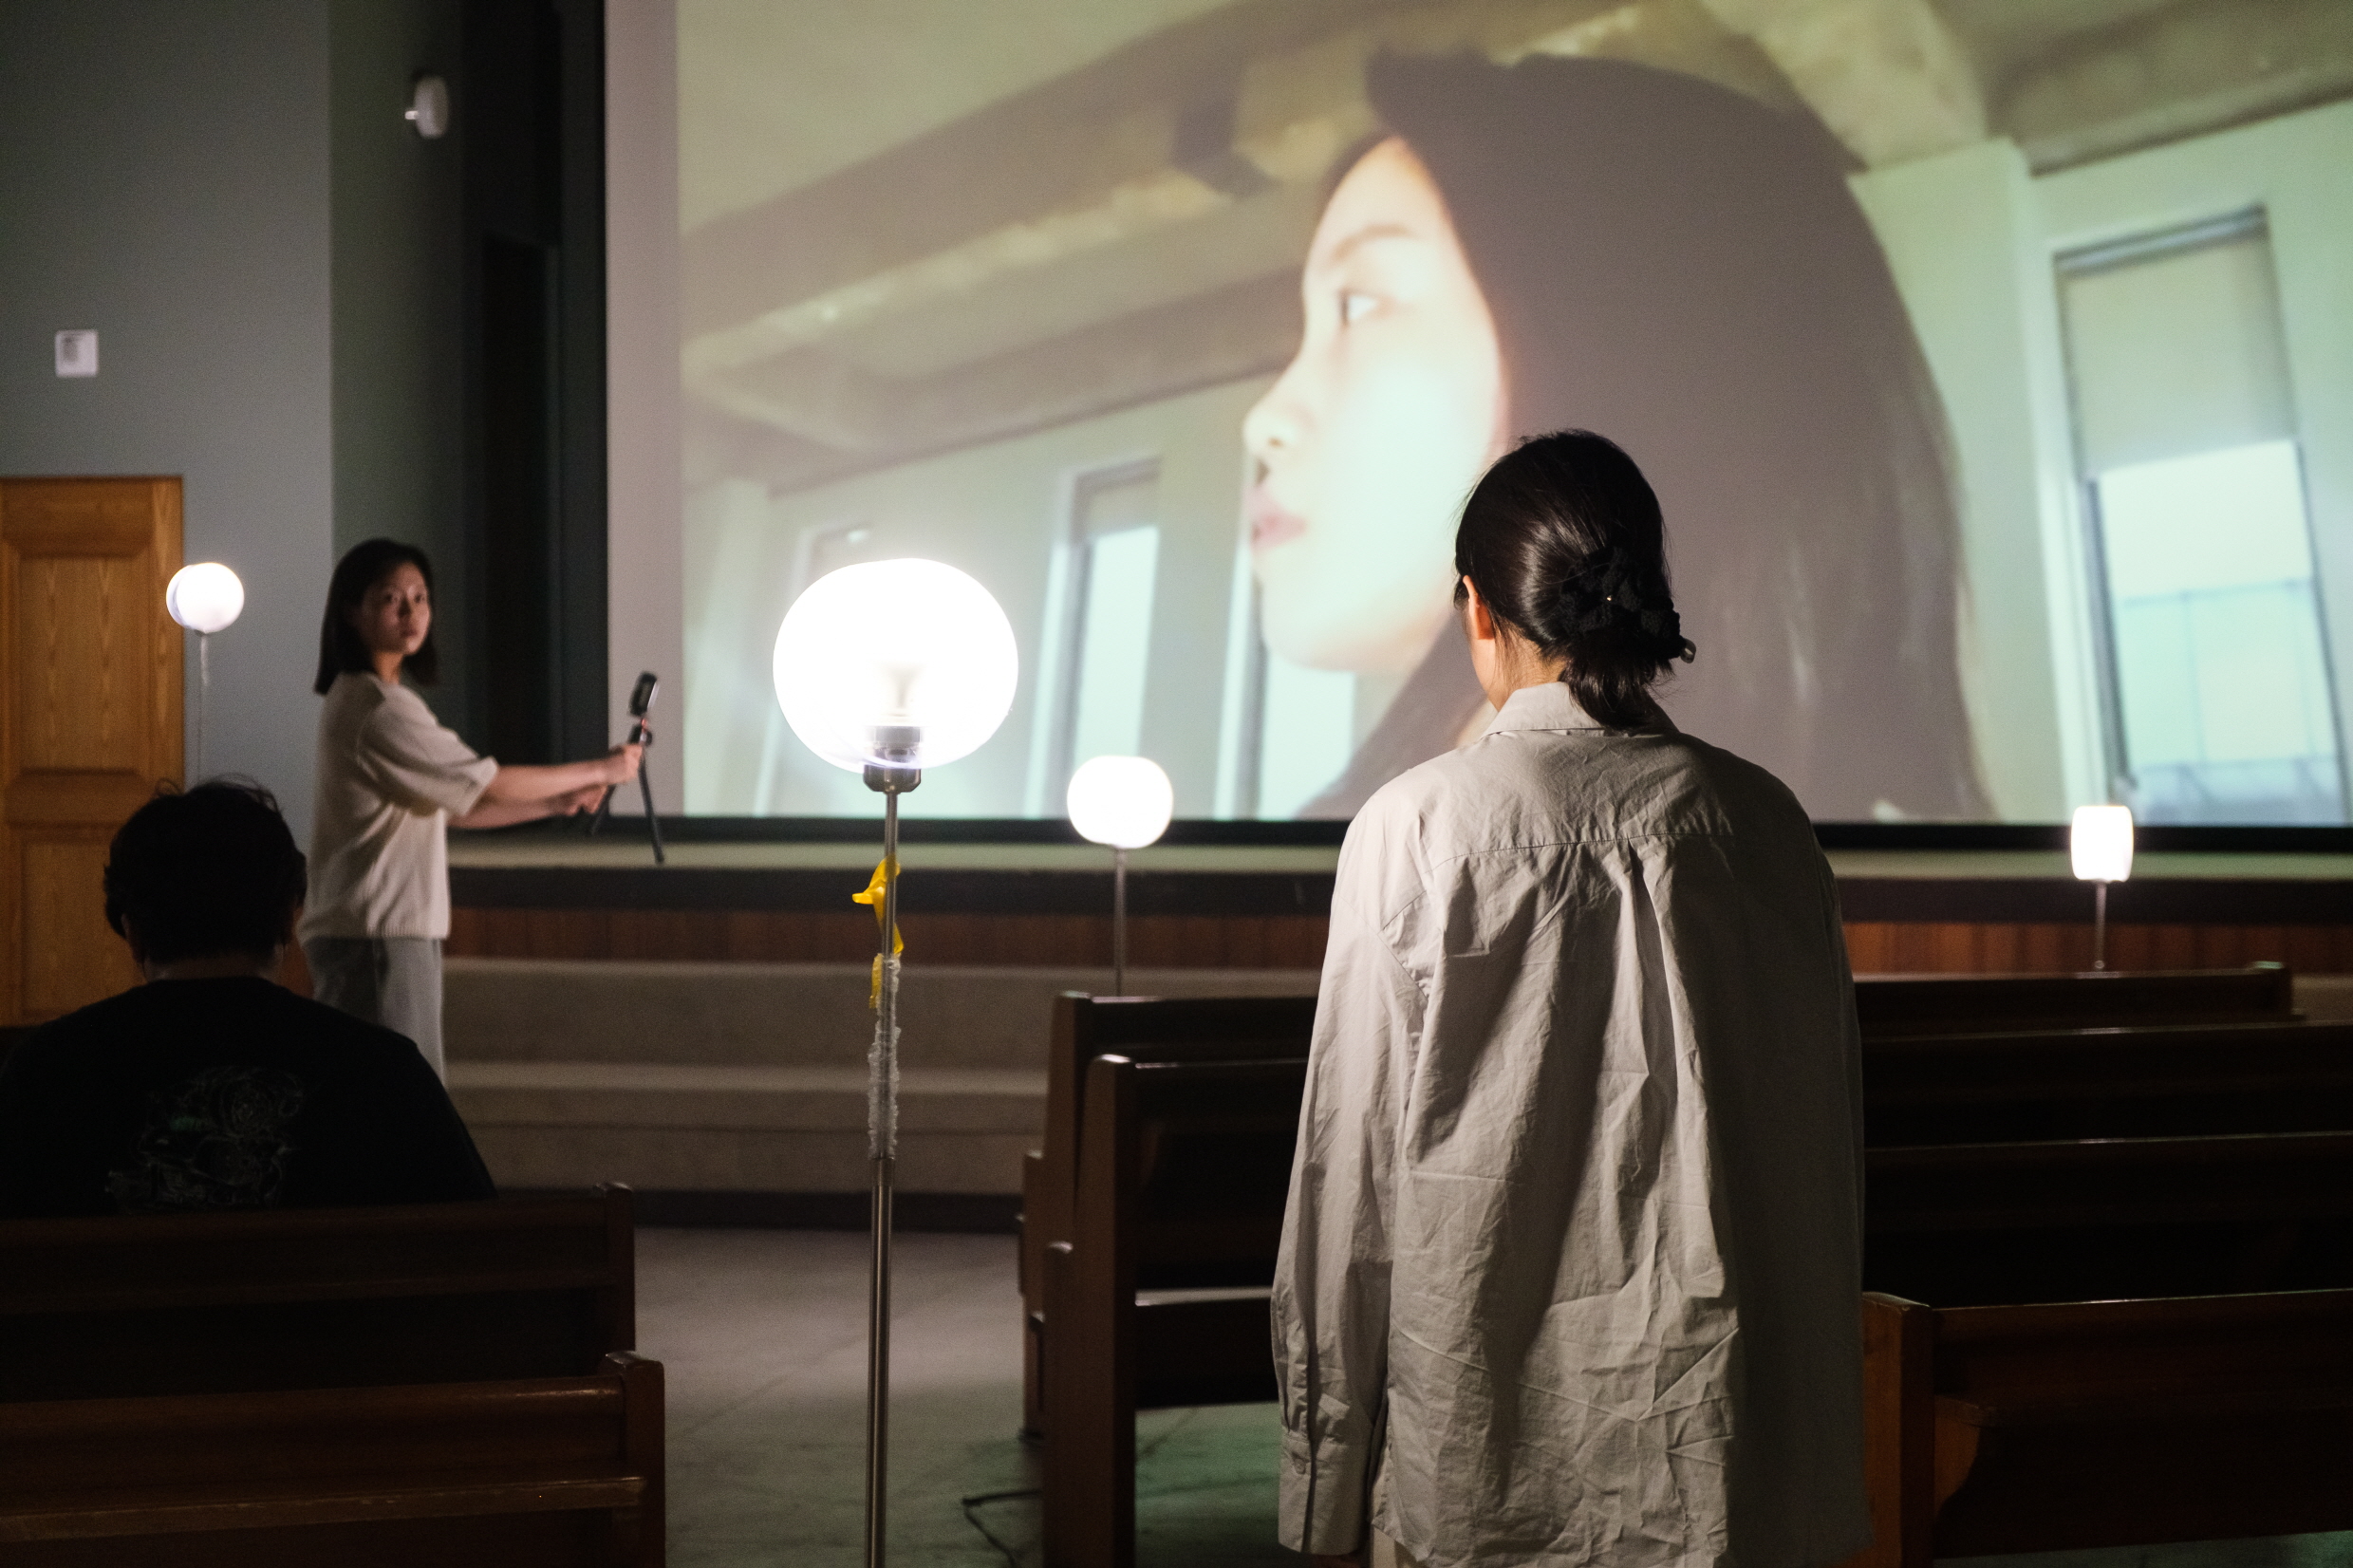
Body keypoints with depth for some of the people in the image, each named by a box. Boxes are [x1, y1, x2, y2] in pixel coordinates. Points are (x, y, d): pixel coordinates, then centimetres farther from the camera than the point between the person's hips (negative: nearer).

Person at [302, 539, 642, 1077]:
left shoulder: (362, 701, 17)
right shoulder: (378, 708, -16)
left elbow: (454, 808, 19)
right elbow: (490, 785, -13)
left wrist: (561, 801, 12)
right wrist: (600, 770, -2)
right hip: (374, 934, -11)